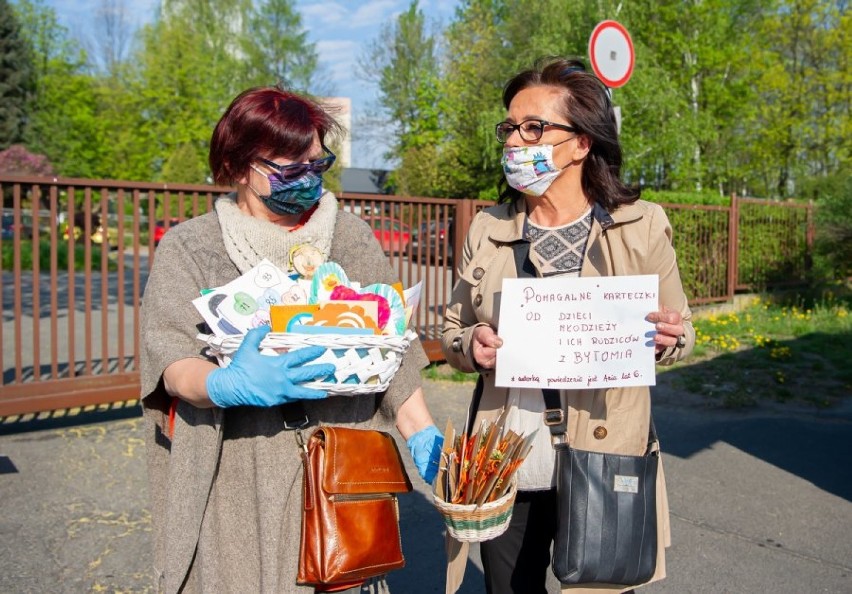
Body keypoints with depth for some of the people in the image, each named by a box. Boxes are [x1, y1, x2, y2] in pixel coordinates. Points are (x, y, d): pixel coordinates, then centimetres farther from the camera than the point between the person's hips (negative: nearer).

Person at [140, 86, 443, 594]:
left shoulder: (353, 237, 8)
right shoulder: (188, 247, 2)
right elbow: (172, 364, -7)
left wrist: (421, 431, -6)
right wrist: (228, 385, -28)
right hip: (235, 487, -1)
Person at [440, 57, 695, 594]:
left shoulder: (642, 225, -4)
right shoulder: (487, 230, 2)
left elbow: (681, 333, 5)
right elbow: (453, 328, 10)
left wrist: (665, 339, -17)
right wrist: (470, 345, -12)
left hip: (604, 468, -2)